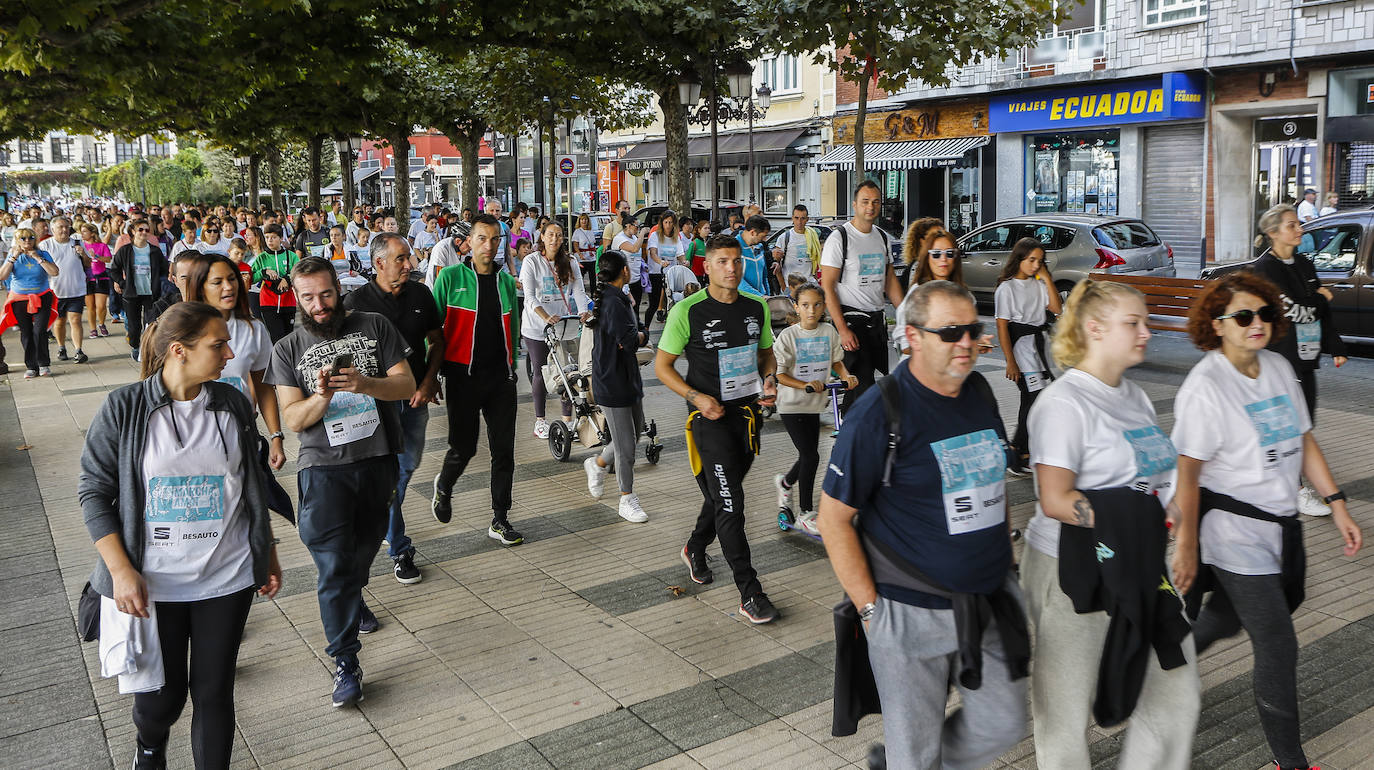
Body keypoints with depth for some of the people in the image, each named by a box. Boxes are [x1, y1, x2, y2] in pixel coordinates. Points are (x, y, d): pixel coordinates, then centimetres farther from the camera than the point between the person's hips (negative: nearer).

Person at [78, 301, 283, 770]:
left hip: (227, 578, 2)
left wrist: (269, 555, 13)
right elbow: (94, 491, -5)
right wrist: (121, 570, -12)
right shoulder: (124, 408, -8)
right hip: (152, 583, -2)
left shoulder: (233, 406, 1)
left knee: (214, 691, 8)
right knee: (162, 695, 11)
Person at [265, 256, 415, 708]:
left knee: (366, 546, 19)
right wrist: (322, 395, -24)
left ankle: (353, 597, 51)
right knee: (333, 564, -8)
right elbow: (293, 419, -4)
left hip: (378, 458, 2)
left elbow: (406, 385, -3)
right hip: (324, 467, -2)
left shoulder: (374, 327, 3)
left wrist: (364, 383, -21)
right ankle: (345, 662, 0)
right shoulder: (287, 349, 3)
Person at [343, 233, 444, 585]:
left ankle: (385, 520, 43)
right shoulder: (356, 301, -10)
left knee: (409, 464, 16)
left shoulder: (420, 293, 3)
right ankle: (400, 550, 7)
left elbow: (437, 340, 10)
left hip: (415, 398, 5)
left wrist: (428, 382, -2)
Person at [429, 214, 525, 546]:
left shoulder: (507, 281, 10)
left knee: (504, 450, 3)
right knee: (463, 447, 2)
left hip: (501, 377, 4)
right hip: (464, 375, -3)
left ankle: (500, 520, 13)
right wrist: (433, 372, -3)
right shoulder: (451, 277, -2)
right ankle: (444, 486, 36)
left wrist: (512, 365, 13)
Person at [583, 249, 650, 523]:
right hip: (612, 380, -10)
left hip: (628, 376, 10)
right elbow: (630, 340, -31)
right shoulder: (614, 302, -21)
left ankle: (598, 464, 40)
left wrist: (637, 335, -15)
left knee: (635, 431, 20)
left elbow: (642, 332, 8)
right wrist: (638, 336, -9)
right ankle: (627, 500, 12)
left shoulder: (617, 298, 11)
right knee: (625, 442, -1)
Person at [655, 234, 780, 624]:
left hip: (748, 412, 5)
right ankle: (749, 594, -4)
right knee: (730, 503, -9)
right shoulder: (687, 311, -10)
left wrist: (769, 379, -4)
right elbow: (662, 365, -4)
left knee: (721, 495, 19)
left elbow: (767, 353, 18)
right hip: (710, 416, -5)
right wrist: (696, 397, -17)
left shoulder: (757, 307, 5)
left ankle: (695, 548, 47)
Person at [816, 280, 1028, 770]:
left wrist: (1005, 561, 14)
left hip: (991, 603, 7)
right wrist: (869, 608, -15)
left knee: (1003, 726, 17)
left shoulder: (980, 398, 6)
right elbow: (833, 519, -14)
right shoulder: (881, 411, -16)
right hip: (913, 614, -6)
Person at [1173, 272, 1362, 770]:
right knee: (1279, 648, -2)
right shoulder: (1205, 386, -18)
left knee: (1232, 616, 22)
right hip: (1235, 534, -7)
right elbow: (1187, 473, -17)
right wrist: (1186, 545, -14)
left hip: (1282, 523, 7)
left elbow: (1303, 440, 11)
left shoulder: (1279, 368, 3)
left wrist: (1338, 505, 7)